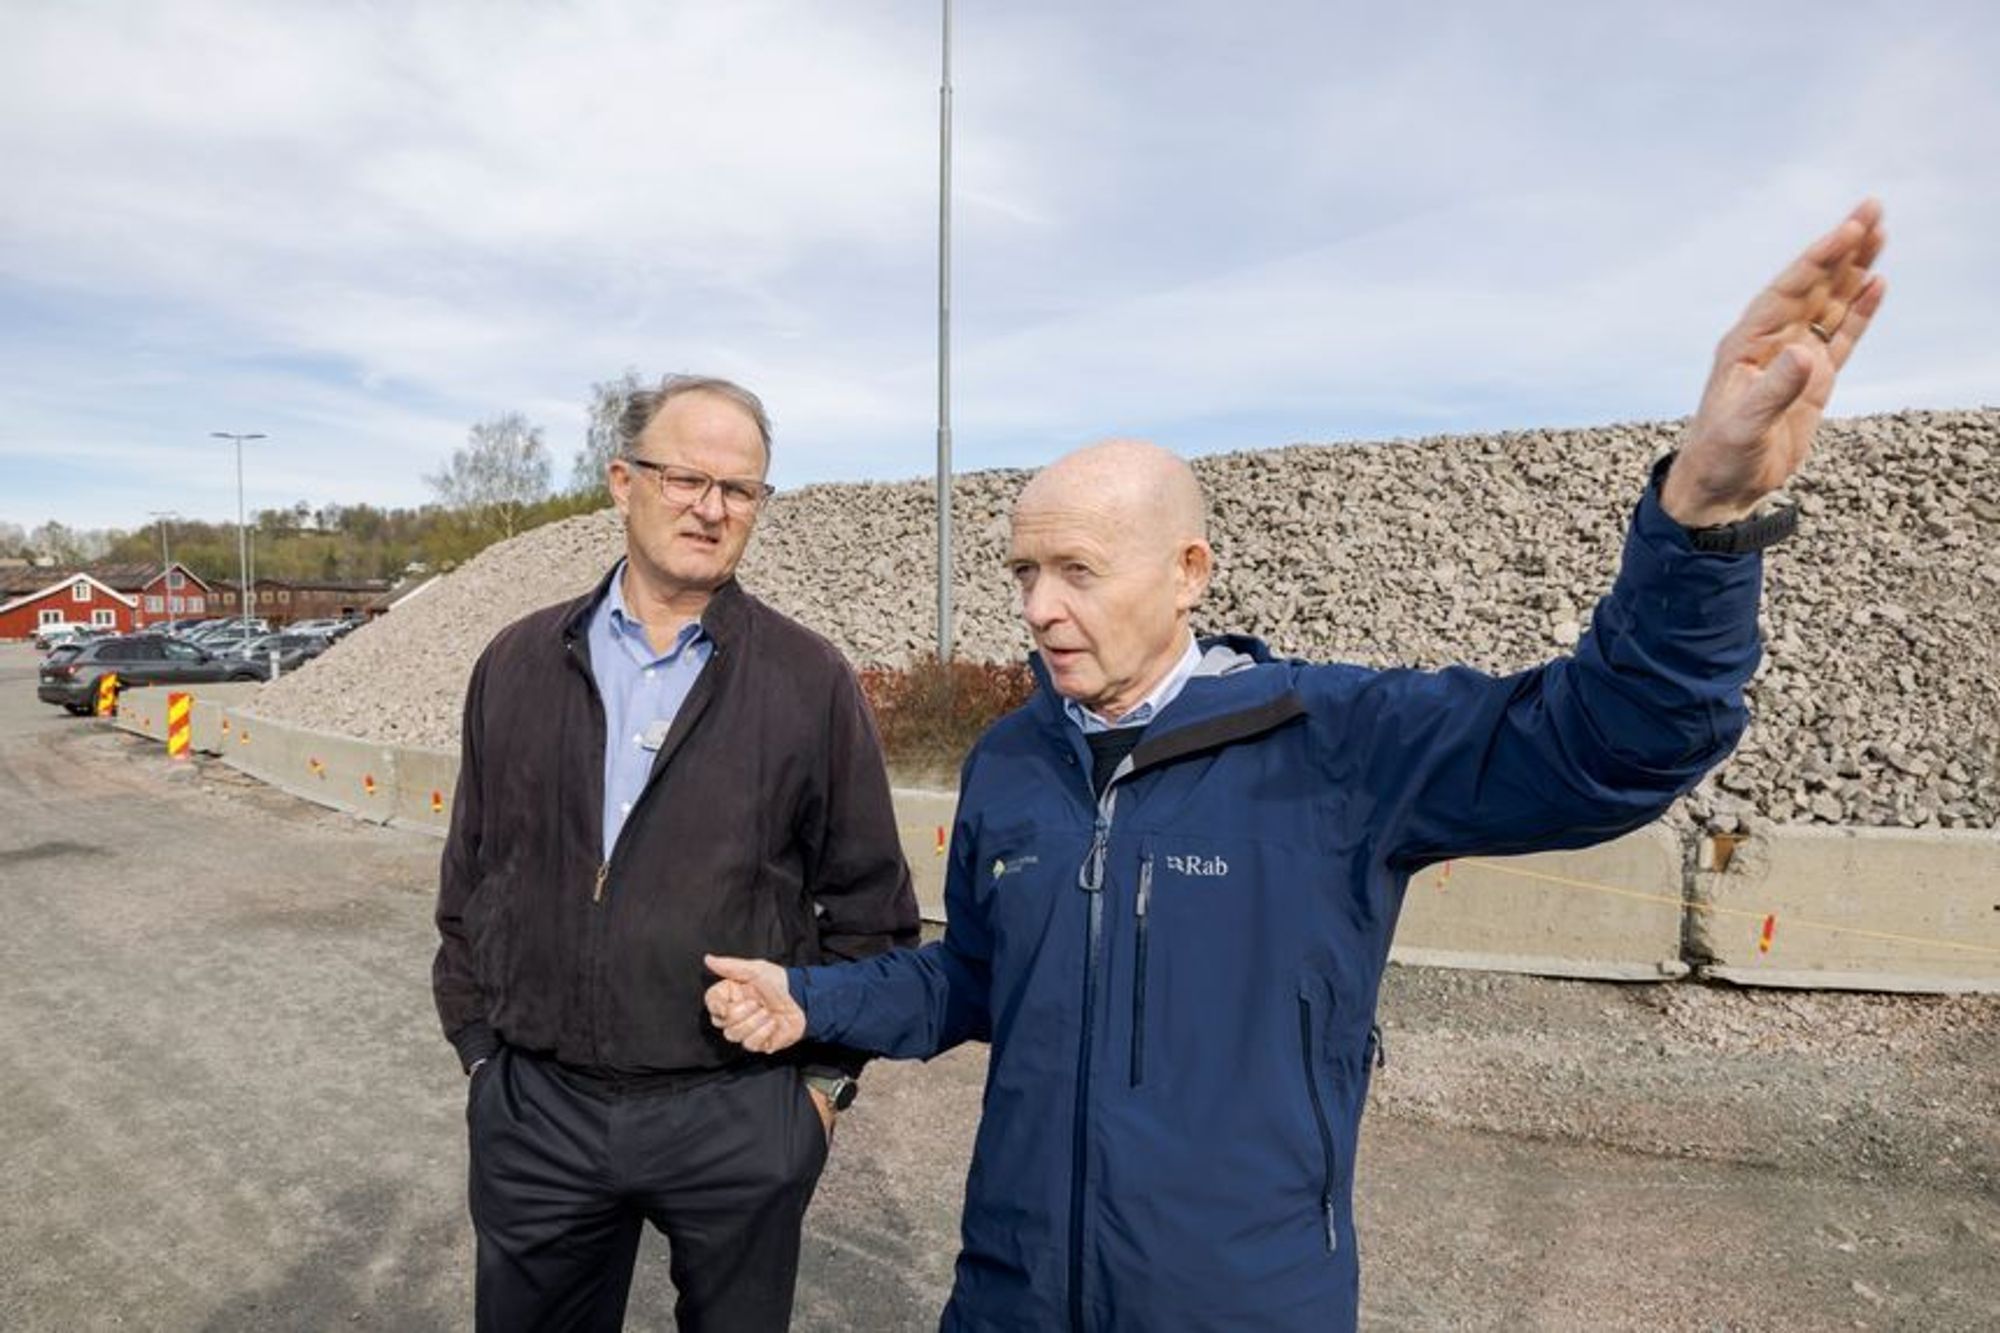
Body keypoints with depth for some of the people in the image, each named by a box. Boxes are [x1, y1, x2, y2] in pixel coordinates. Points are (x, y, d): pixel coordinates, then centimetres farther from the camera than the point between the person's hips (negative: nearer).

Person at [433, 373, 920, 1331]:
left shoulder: (811, 680, -6)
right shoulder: (518, 665, 2)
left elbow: (869, 903, -1)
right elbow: (468, 876, 10)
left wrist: (826, 1073, -2)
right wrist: (478, 1046, 8)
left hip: (739, 1116, -2)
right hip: (534, 1108, 2)